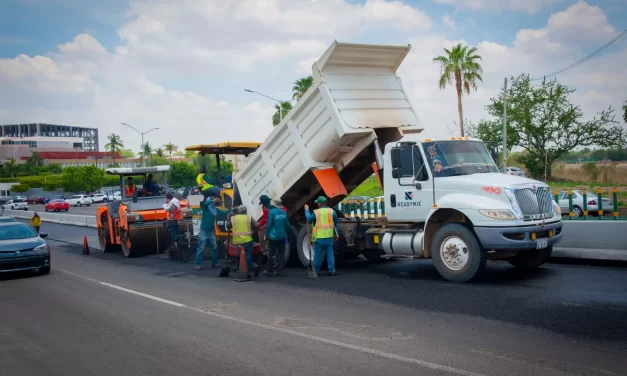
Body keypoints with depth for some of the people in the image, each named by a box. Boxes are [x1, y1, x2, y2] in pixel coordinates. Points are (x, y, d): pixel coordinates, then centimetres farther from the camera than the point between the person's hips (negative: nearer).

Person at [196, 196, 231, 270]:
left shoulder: (216, 209, 8)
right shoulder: (206, 207, -10)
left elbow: (224, 212, 8)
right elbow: (205, 203, -33)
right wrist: (213, 200, -37)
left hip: (211, 232, 7)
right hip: (204, 231, -7)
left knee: (214, 248, 10)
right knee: (201, 248, -6)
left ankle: (214, 263, 19)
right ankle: (198, 264, -3)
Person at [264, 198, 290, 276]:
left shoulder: (271, 212, -10)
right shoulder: (284, 212, 4)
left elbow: (269, 225, -11)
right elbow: (287, 225, 9)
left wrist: (266, 234, -1)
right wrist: (287, 235, 19)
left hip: (274, 237, -4)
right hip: (282, 236, 4)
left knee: (271, 254, 4)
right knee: (281, 253, 7)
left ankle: (269, 271, 11)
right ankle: (280, 271, 6)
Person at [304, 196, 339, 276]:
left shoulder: (316, 212, -6)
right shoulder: (332, 211, 1)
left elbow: (309, 219, 8)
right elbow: (336, 224, 8)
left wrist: (306, 210, 21)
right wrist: (335, 234, 18)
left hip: (319, 237, -2)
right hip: (329, 237, 2)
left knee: (317, 254, 6)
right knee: (330, 253, 7)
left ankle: (316, 270, 13)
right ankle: (332, 270, 4)